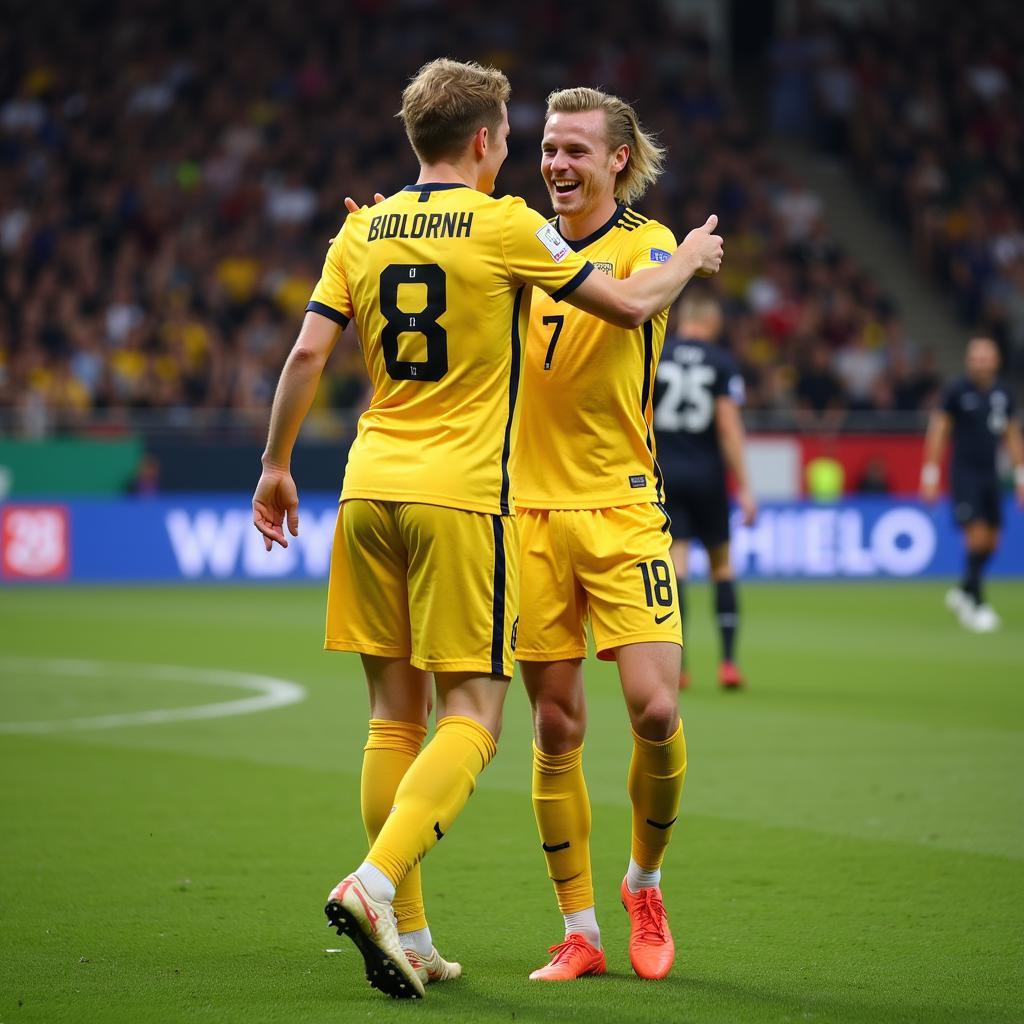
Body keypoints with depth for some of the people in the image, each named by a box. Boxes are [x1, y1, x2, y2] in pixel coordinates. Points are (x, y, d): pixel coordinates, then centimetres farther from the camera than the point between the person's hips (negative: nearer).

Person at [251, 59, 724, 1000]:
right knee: (472, 718, -3)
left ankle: (407, 935, 11)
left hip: (370, 489, 6)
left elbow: (308, 353, 5)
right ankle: (375, 885, -22)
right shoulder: (504, 226, -5)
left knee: (395, 714, 10)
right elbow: (631, 305, 1)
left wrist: (276, 465, 17)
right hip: (459, 496, -5)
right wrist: (691, 260, 21)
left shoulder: (364, 231, 8)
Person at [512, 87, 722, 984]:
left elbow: (639, 297, -24)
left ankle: (644, 882, 14)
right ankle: (579, 932, 10)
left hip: (620, 511, -3)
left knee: (654, 710, -12)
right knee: (556, 727, 2)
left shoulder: (646, 242, -2)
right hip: (529, 512, 3)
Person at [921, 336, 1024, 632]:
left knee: (991, 541, 5)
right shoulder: (957, 391, -7)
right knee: (978, 535, -15)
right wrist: (931, 474, -8)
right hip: (964, 474, -5)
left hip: (990, 475, 5)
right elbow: (938, 430, -4)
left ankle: (963, 593, 25)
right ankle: (976, 604, -8)